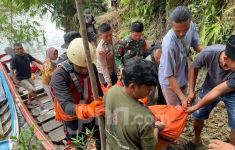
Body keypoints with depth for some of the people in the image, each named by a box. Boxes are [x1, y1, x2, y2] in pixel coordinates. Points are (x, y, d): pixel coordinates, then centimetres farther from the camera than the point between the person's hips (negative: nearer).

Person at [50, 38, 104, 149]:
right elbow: (66, 105, -42)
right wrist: (88, 110, -60)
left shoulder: (92, 68, -17)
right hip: (72, 116, -4)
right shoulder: (59, 76, -32)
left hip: (91, 112, 4)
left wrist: (103, 106, 9)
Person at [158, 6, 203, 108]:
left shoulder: (191, 26, -19)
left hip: (183, 77, 6)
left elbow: (196, 44, 1)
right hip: (170, 81, -6)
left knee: (183, 107, 24)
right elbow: (169, 75, -29)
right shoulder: (169, 44, -37)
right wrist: (182, 97, -26)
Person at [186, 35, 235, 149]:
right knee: (198, 116, 9)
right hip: (210, 86, 2)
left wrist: (195, 107, -21)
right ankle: (196, 139, 39)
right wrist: (191, 91, -11)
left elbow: (218, 91, -30)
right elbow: (193, 68, -11)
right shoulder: (209, 53, -34)